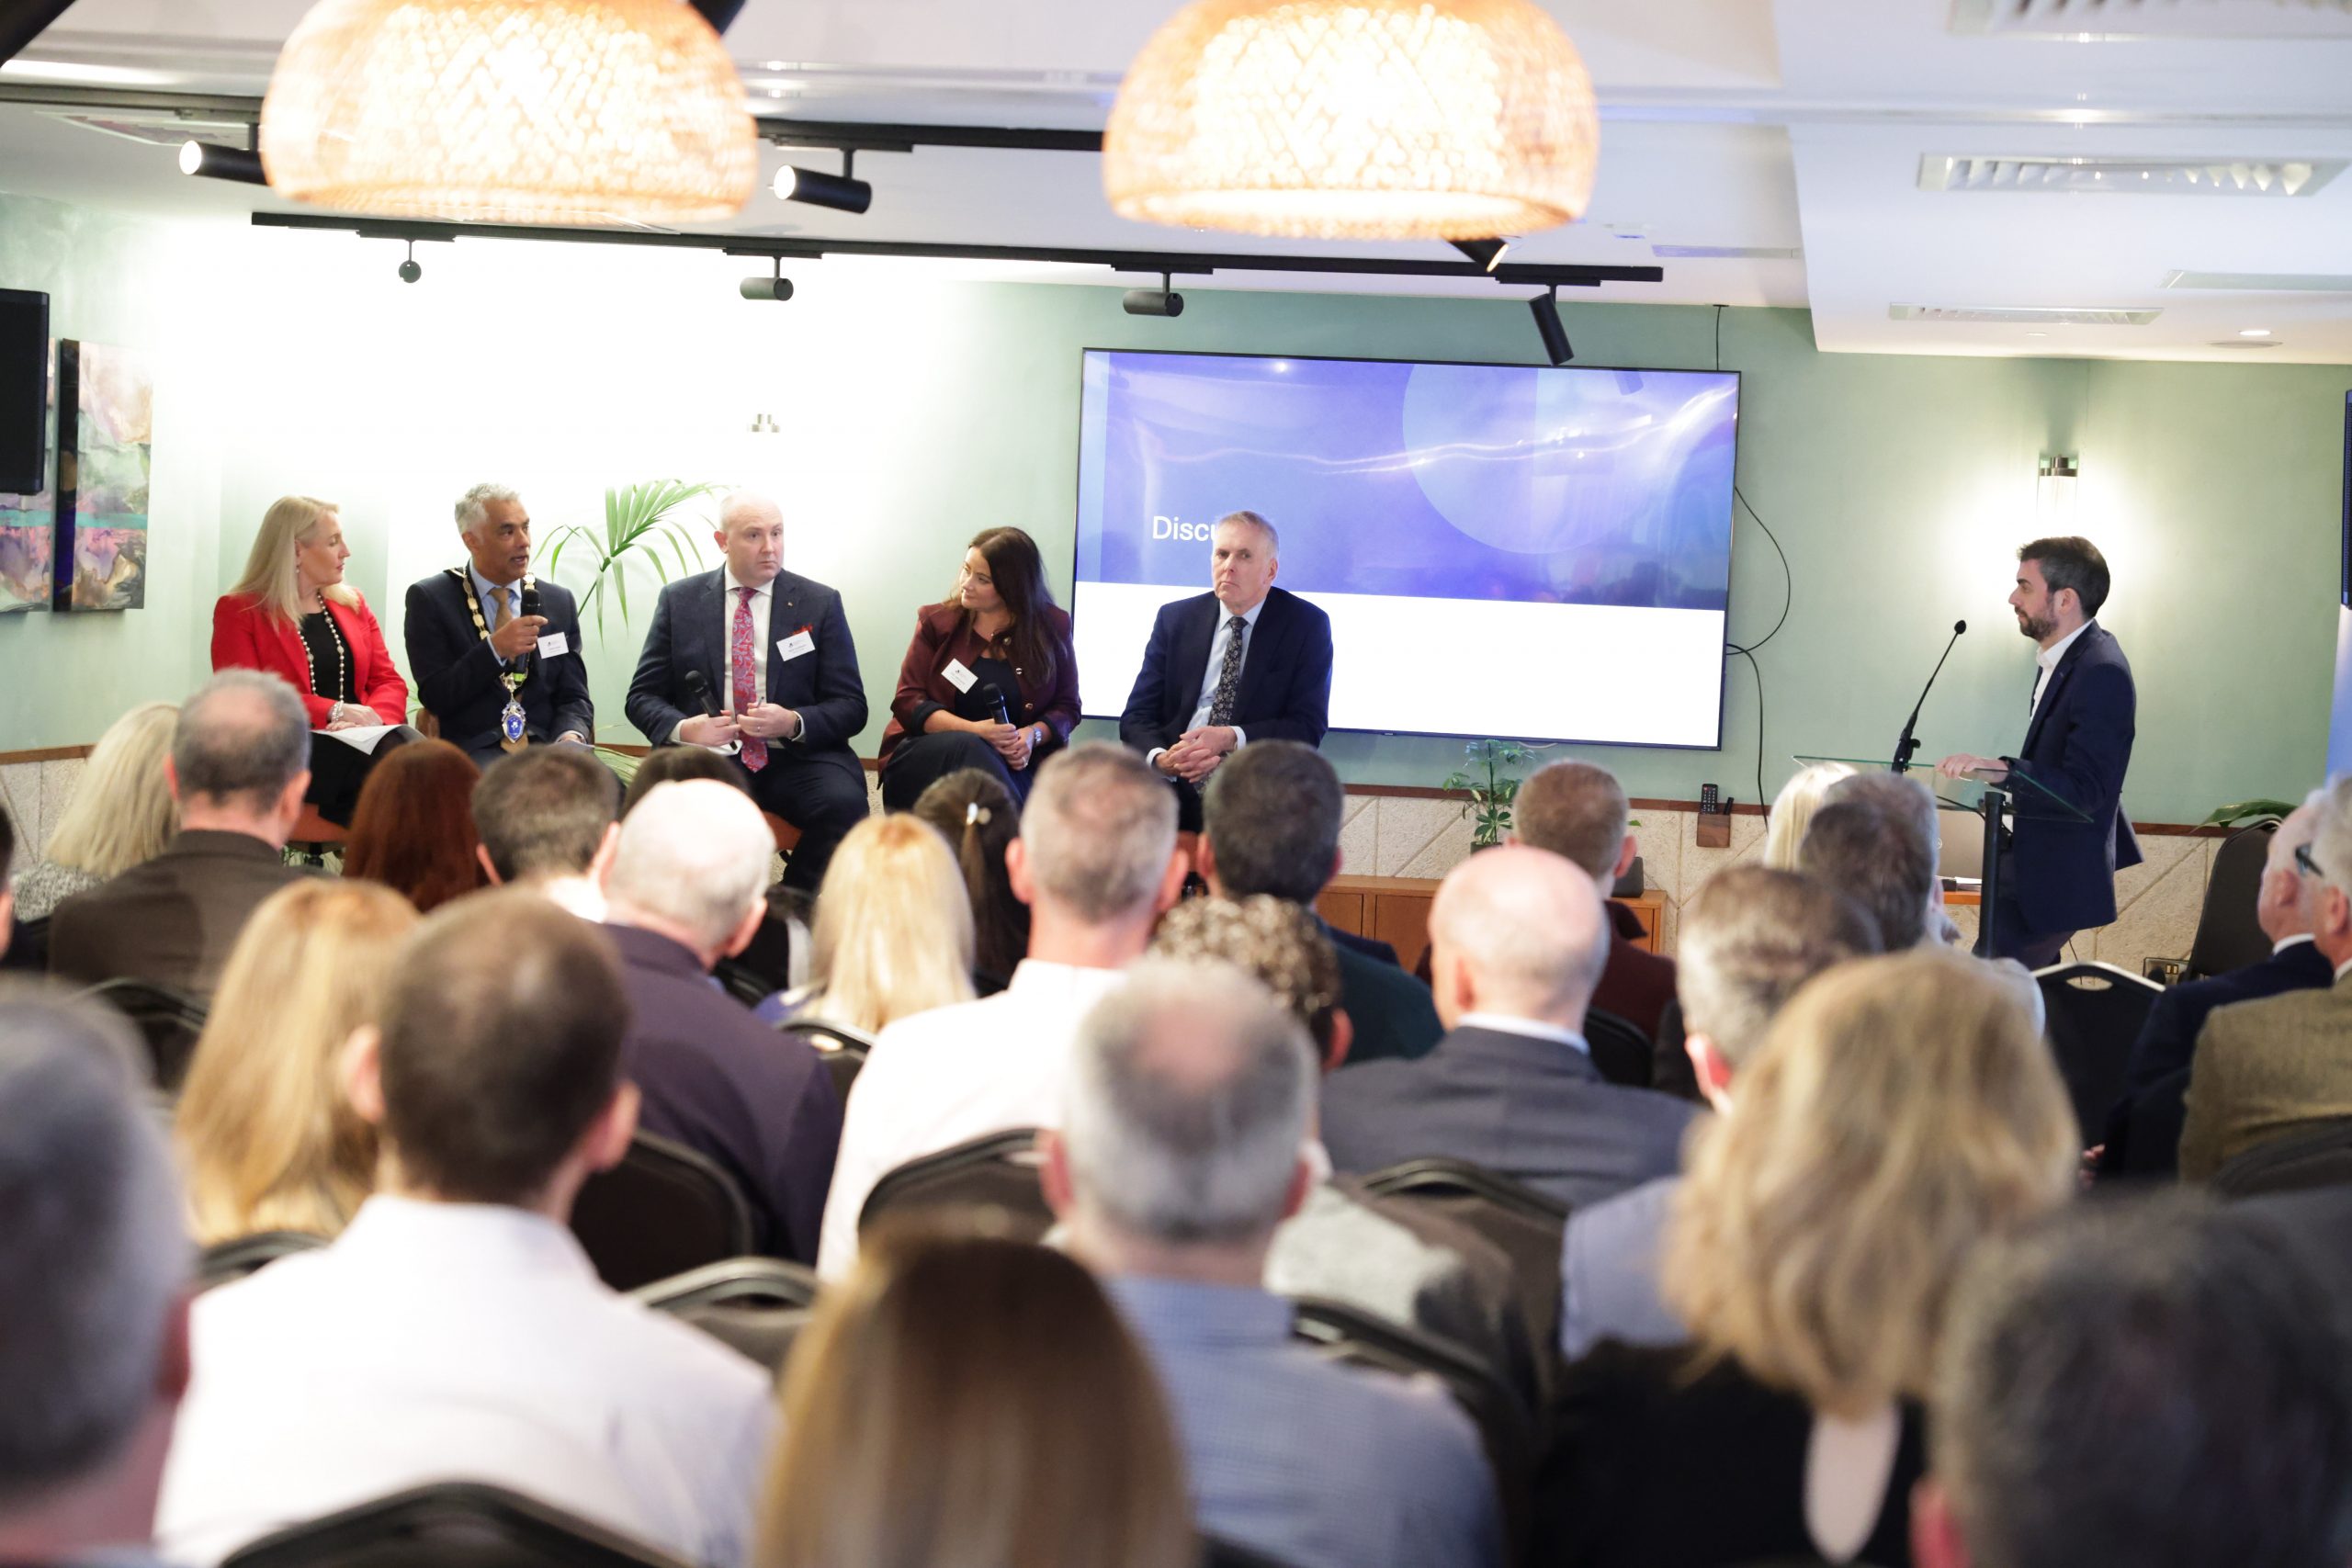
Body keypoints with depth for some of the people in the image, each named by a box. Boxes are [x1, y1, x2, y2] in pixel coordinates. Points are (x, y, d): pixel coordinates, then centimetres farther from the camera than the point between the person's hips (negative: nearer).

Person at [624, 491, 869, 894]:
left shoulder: (820, 603, 8)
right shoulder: (679, 601, 10)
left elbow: (851, 706, 6)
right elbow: (642, 697, 10)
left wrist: (794, 723, -16)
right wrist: (683, 728, -14)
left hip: (795, 758, 0)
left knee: (844, 805, -31)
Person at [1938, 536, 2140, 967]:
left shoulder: (2102, 673, -24)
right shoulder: (2063, 656, 8)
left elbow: (2084, 790, -30)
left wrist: (2004, 770, -41)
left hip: (2056, 878, -11)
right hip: (2035, 861, 11)